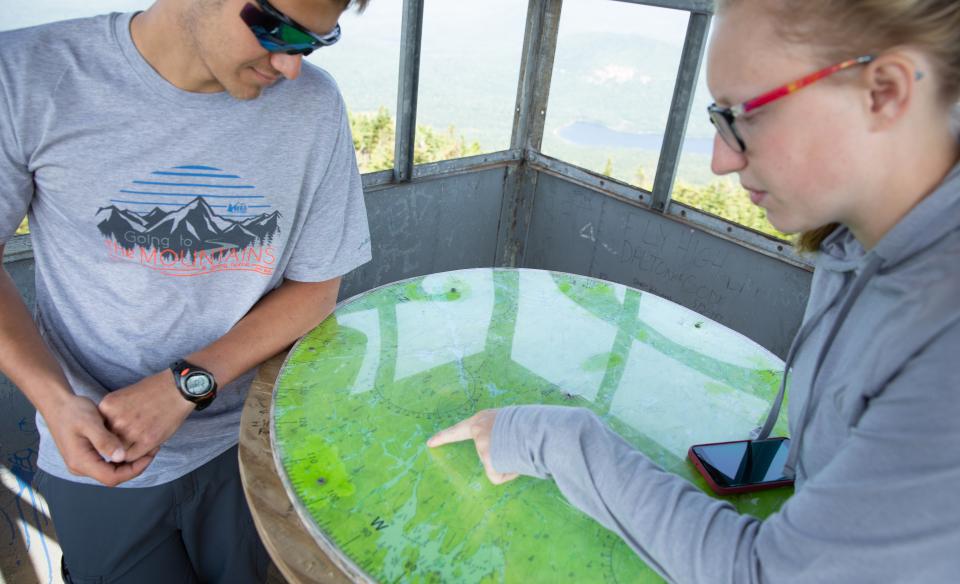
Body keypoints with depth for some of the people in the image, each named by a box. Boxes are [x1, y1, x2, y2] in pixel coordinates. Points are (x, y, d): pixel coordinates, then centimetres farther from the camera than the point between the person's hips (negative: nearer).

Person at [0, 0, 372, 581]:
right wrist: (56, 400, -20)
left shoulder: (314, 103, -12)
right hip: (98, 453, -1)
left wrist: (185, 386, -17)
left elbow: (317, 285, -7)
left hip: (245, 446, 2)